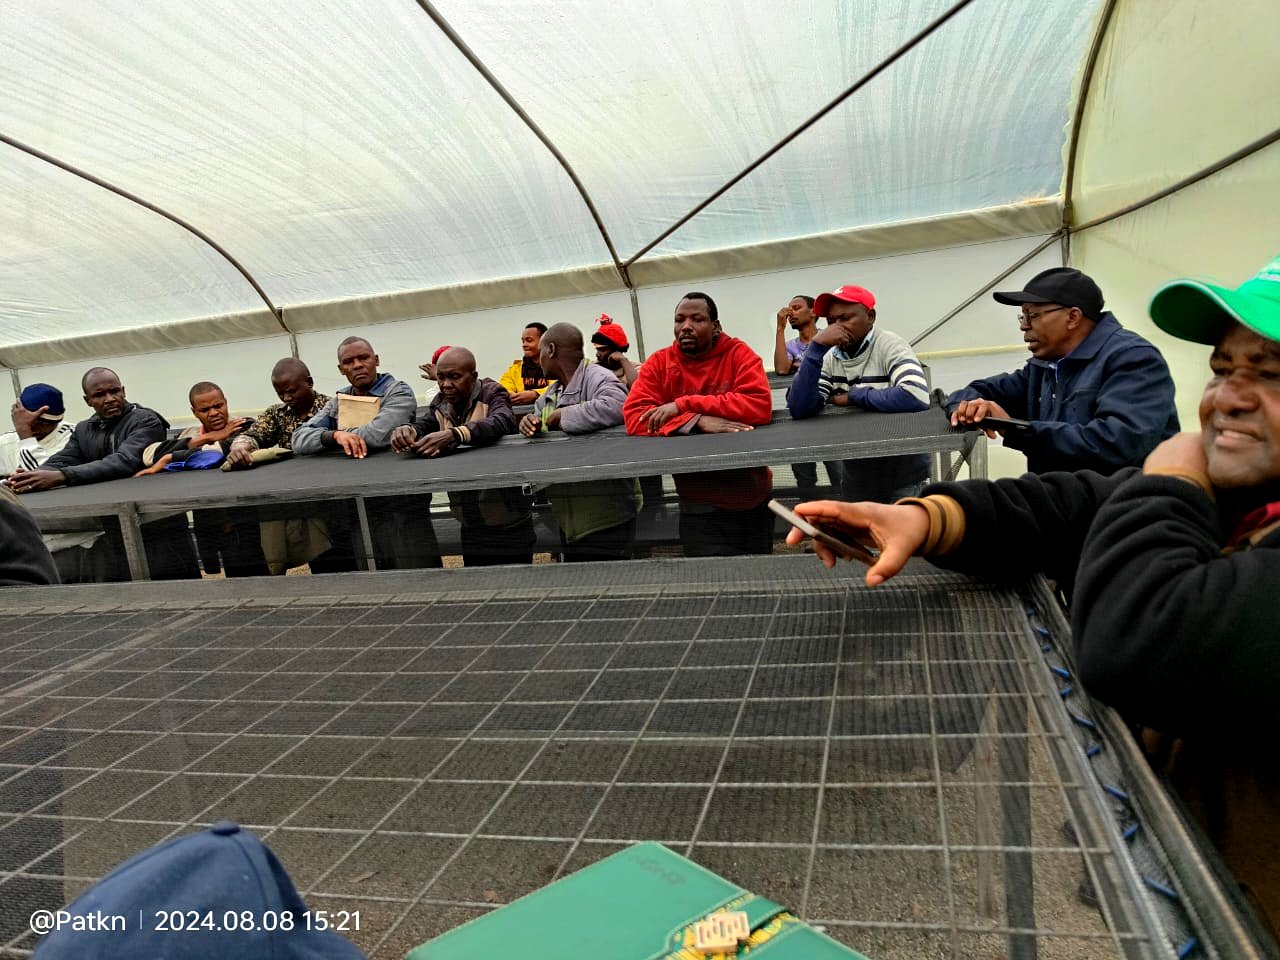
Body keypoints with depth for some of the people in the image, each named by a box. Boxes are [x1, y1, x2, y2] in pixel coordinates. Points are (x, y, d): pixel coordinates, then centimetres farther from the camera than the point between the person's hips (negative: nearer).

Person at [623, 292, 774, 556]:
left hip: (753, 495, 1)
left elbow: (760, 406, -21)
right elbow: (634, 417, -14)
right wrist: (698, 421, -26)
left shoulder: (739, 354, -6)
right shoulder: (658, 363, -2)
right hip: (701, 503, -1)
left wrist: (683, 405, -23)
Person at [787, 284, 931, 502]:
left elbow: (915, 396, -33)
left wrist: (853, 396, -20)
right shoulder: (830, 358, -4)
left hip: (902, 475, -4)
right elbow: (799, 409, -17)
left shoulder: (889, 345, -15)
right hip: (855, 478, 5)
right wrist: (816, 346, -22)